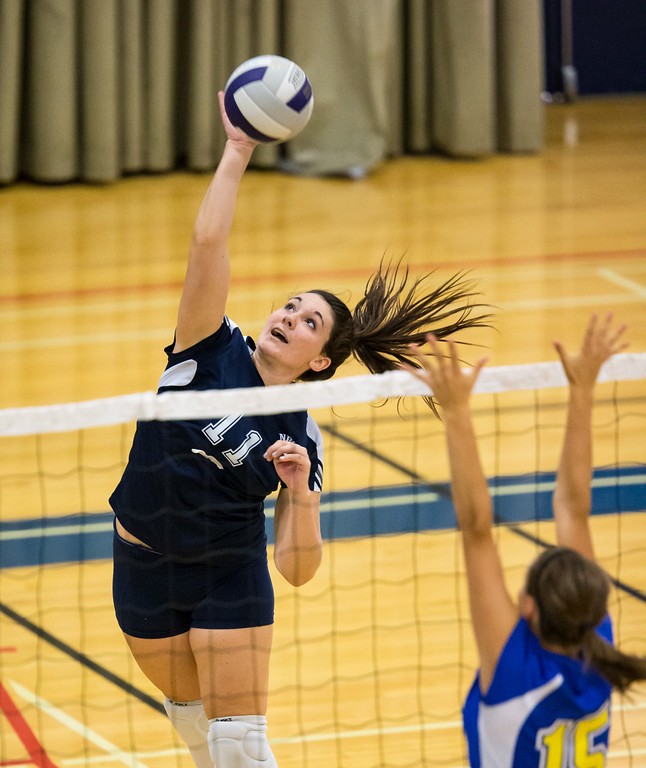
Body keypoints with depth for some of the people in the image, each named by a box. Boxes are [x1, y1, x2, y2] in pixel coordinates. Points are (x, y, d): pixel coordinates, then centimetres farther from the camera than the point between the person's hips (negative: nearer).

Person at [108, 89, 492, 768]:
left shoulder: (302, 440, -10)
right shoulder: (214, 349, -10)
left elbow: (297, 570, -14)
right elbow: (207, 242, -24)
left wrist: (302, 493, -30)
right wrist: (236, 152, -25)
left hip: (229, 575, -1)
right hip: (144, 568, 1)